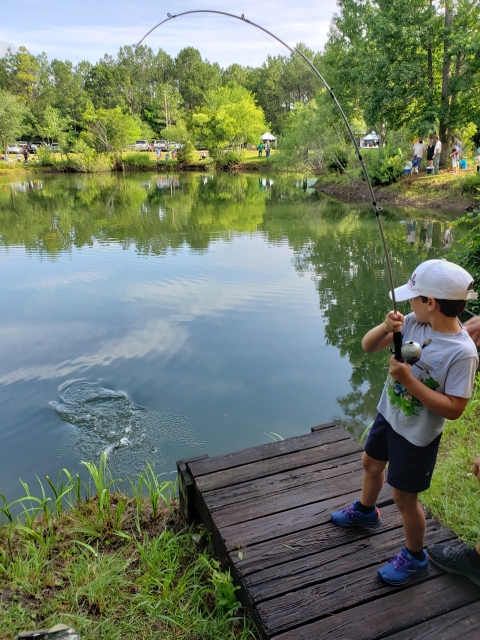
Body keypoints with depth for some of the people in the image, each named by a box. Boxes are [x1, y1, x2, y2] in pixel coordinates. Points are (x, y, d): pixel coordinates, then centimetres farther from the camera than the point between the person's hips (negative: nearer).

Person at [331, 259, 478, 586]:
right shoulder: (413, 323, -11)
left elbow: (453, 409, -26)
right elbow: (368, 346, -6)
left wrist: (409, 381, -31)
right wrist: (386, 327, -26)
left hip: (416, 435, -7)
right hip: (388, 415, 7)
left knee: (404, 496, 8)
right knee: (371, 463, 28)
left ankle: (415, 558, 36)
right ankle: (366, 511, 58)